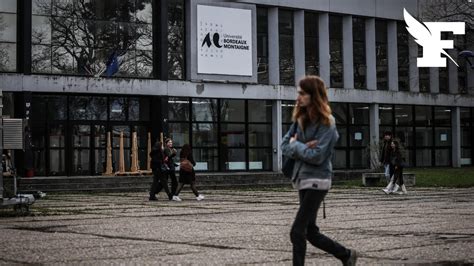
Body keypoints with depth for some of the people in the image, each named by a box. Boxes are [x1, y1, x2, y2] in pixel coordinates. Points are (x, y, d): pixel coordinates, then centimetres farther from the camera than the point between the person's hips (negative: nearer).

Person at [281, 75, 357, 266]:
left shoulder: (326, 123, -13)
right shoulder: (300, 119, 9)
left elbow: (316, 156, -19)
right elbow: (285, 146, 6)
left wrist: (295, 145, -7)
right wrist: (303, 148, -12)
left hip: (317, 181, -8)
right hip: (302, 179, 8)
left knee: (297, 232, -11)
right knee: (311, 232, 13)